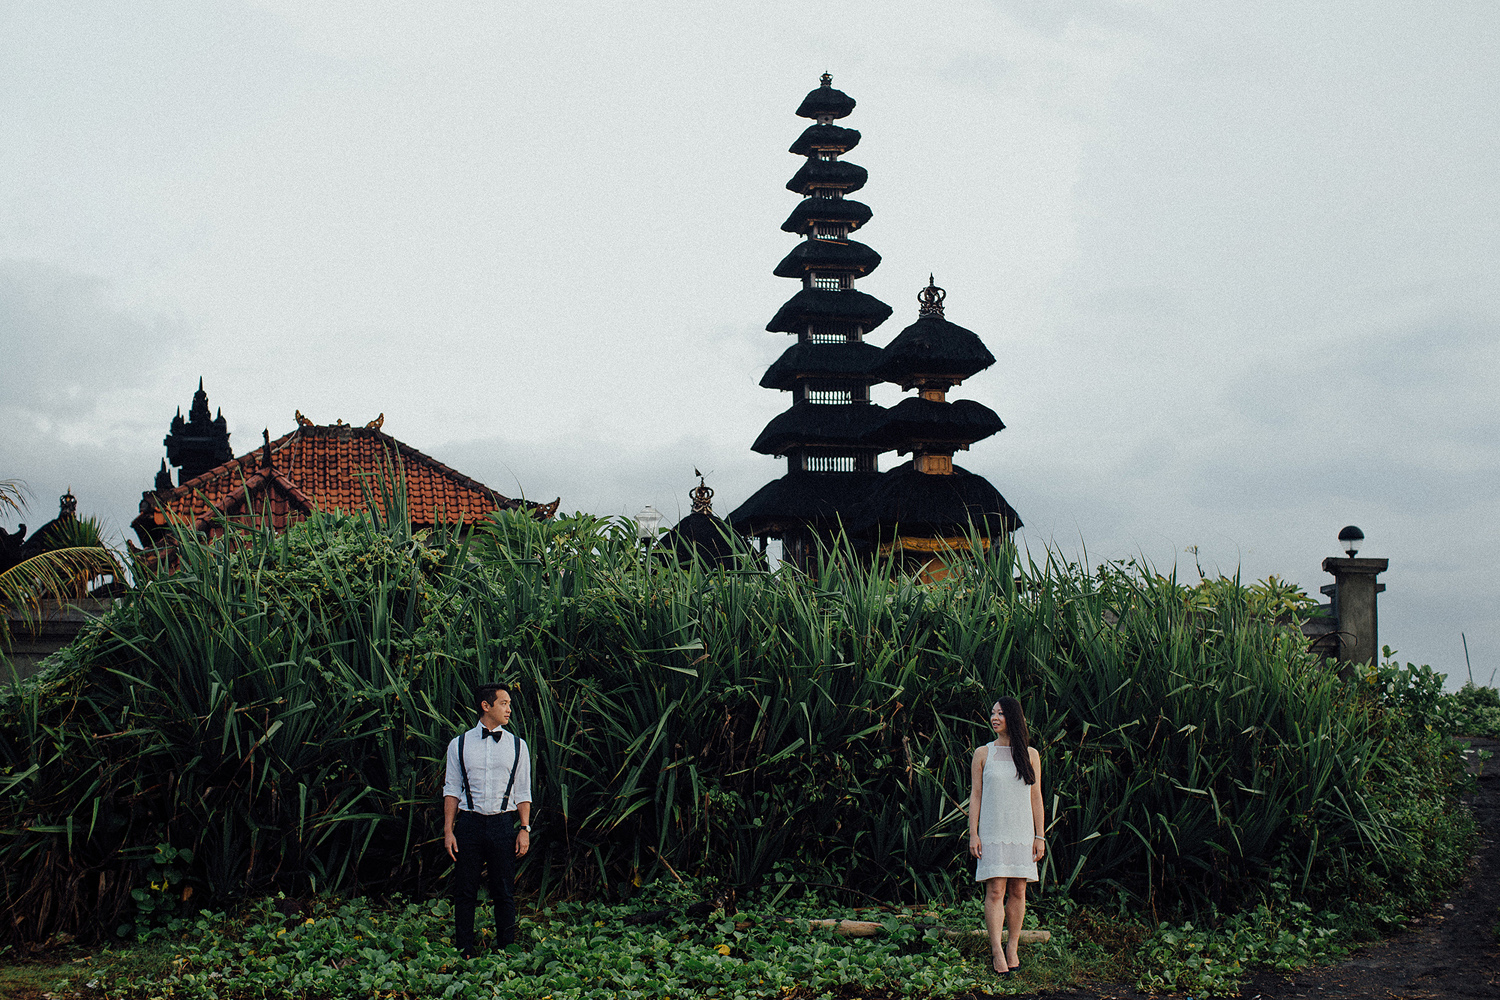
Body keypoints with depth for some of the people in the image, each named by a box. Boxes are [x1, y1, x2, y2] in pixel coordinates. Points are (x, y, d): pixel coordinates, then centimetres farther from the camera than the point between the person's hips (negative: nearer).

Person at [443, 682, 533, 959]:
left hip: (502, 823, 0)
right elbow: (451, 789, 6)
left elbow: (523, 792, 7)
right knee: (465, 893, 4)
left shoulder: (517, 745, 6)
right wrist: (448, 830, -1)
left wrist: (525, 829, -1)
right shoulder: (460, 744, 4)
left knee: (504, 894, 4)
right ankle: (464, 953, 14)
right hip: (469, 824, 0)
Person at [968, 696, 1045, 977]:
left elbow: (1036, 798, 8)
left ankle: (1012, 947, 13)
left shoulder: (1030, 755, 8)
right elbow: (975, 795, 3)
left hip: (1022, 832, 2)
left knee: (1018, 891, 3)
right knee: (995, 891, -7)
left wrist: (1040, 836, 3)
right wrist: (973, 834, -4)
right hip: (992, 832, -2)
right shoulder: (983, 754, 5)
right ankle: (996, 951, -4)